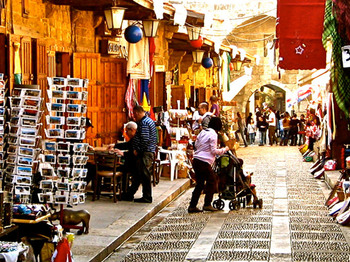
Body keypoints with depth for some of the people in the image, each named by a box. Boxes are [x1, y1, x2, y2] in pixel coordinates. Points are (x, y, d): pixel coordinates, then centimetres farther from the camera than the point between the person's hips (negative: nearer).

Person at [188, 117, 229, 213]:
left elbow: (196, 145, 20)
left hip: (196, 161, 8)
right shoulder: (213, 134, -9)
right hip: (204, 162, -8)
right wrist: (224, 149, 2)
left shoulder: (202, 132, 14)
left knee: (199, 184, 12)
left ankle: (192, 206, 10)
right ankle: (207, 204, 0)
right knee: (212, 181, 5)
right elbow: (213, 151, -10)